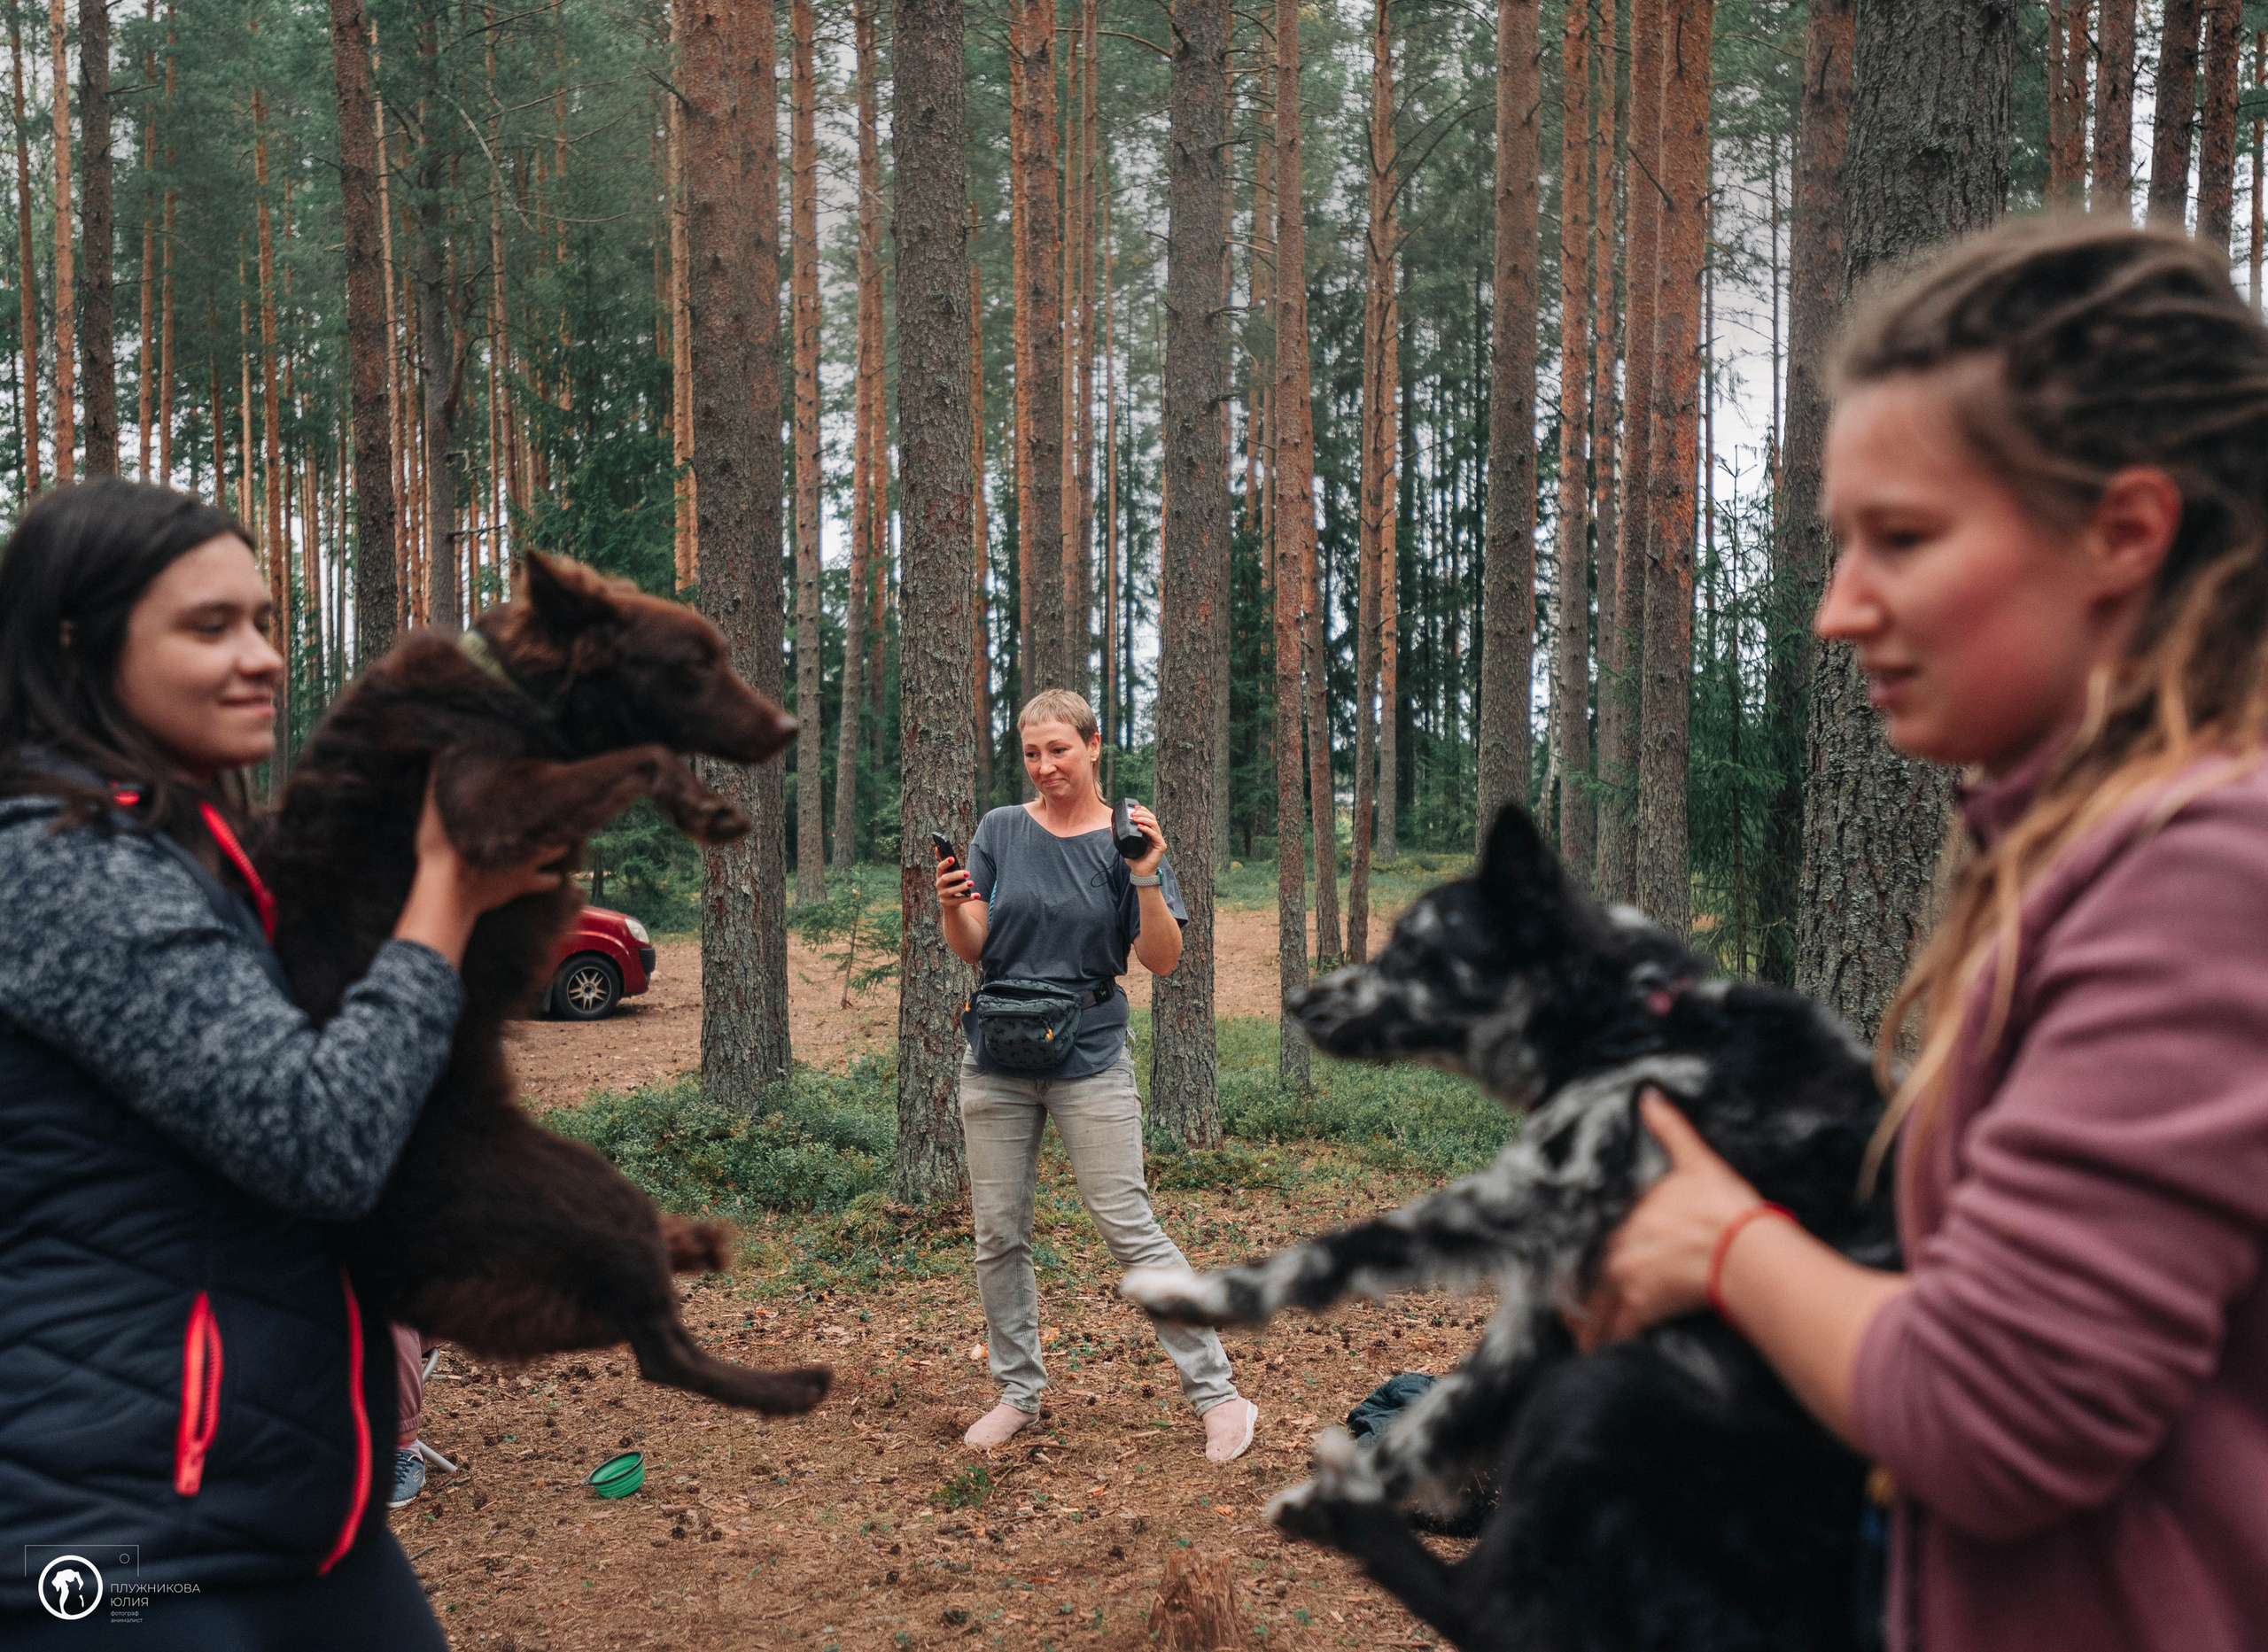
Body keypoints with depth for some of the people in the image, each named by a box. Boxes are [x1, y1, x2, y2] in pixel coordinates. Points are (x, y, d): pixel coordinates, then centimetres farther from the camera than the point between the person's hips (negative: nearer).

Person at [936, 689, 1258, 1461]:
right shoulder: (1001, 831, 4)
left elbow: (1163, 961, -7)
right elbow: (971, 948, 3)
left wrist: (1146, 878, -21)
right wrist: (950, 906, -18)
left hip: (1090, 1055, -3)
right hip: (997, 1056, 3)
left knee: (1129, 1229, -4)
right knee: (999, 1233, 7)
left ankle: (1218, 1394, 5)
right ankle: (1018, 1393, 24)